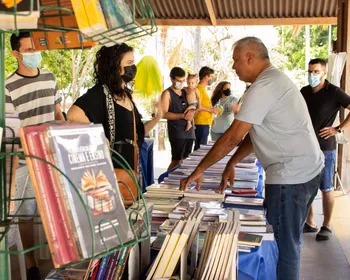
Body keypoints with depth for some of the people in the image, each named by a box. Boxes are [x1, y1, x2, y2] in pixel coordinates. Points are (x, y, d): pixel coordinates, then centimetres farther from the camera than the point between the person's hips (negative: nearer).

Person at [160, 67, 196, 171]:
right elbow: (164, 114, -14)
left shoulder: (186, 92, 14)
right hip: (176, 133, -6)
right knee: (177, 160, -9)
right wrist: (183, 116, -20)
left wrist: (192, 111, -6)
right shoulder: (167, 93, -4)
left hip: (189, 131, 6)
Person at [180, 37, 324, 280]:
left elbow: (232, 137, -18)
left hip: (291, 176, -10)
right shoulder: (276, 79, 15)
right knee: (290, 240, 21)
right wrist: (232, 164, 13)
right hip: (308, 169, 10)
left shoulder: (263, 87, -18)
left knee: (286, 246, 2)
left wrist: (198, 171, -10)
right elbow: (252, 133, 16)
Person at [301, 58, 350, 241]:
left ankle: (326, 226, 15)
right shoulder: (304, 92, 8)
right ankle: (310, 223, 23)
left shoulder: (334, 92, -9)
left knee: (326, 188, 3)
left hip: (324, 148, -6)